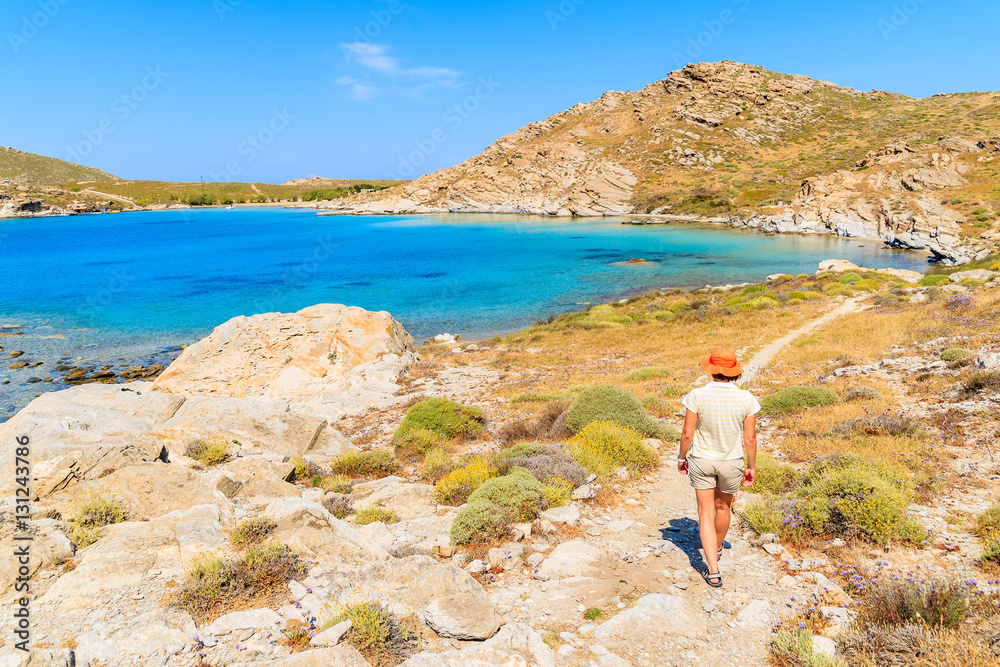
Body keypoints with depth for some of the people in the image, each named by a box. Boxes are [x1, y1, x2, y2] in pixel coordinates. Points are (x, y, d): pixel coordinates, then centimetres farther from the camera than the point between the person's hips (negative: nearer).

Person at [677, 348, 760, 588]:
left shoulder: (697, 396, -19)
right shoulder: (746, 399, -15)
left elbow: (687, 434, -13)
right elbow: (750, 438, -9)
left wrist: (682, 457, 4)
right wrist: (751, 466, 5)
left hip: (701, 461, -1)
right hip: (731, 463, 2)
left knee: (706, 513, 9)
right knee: (723, 507, 25)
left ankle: (713, 571, 2)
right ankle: (717, 548, 50)